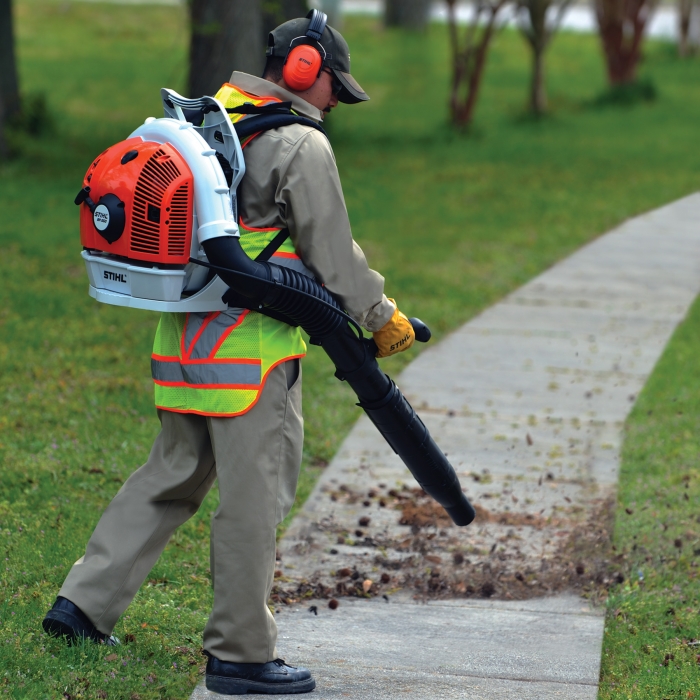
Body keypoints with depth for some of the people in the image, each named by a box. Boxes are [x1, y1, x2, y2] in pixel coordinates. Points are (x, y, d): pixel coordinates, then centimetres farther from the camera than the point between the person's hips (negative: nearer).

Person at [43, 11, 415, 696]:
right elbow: (332, 255, -9)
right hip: (252, 353, -8)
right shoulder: (302, 146, -11)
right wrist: (381, 316, 6)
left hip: (184, 337, 8)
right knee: (253, 498, -1)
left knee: (171, 477, 19)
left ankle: (84, 602, 16)